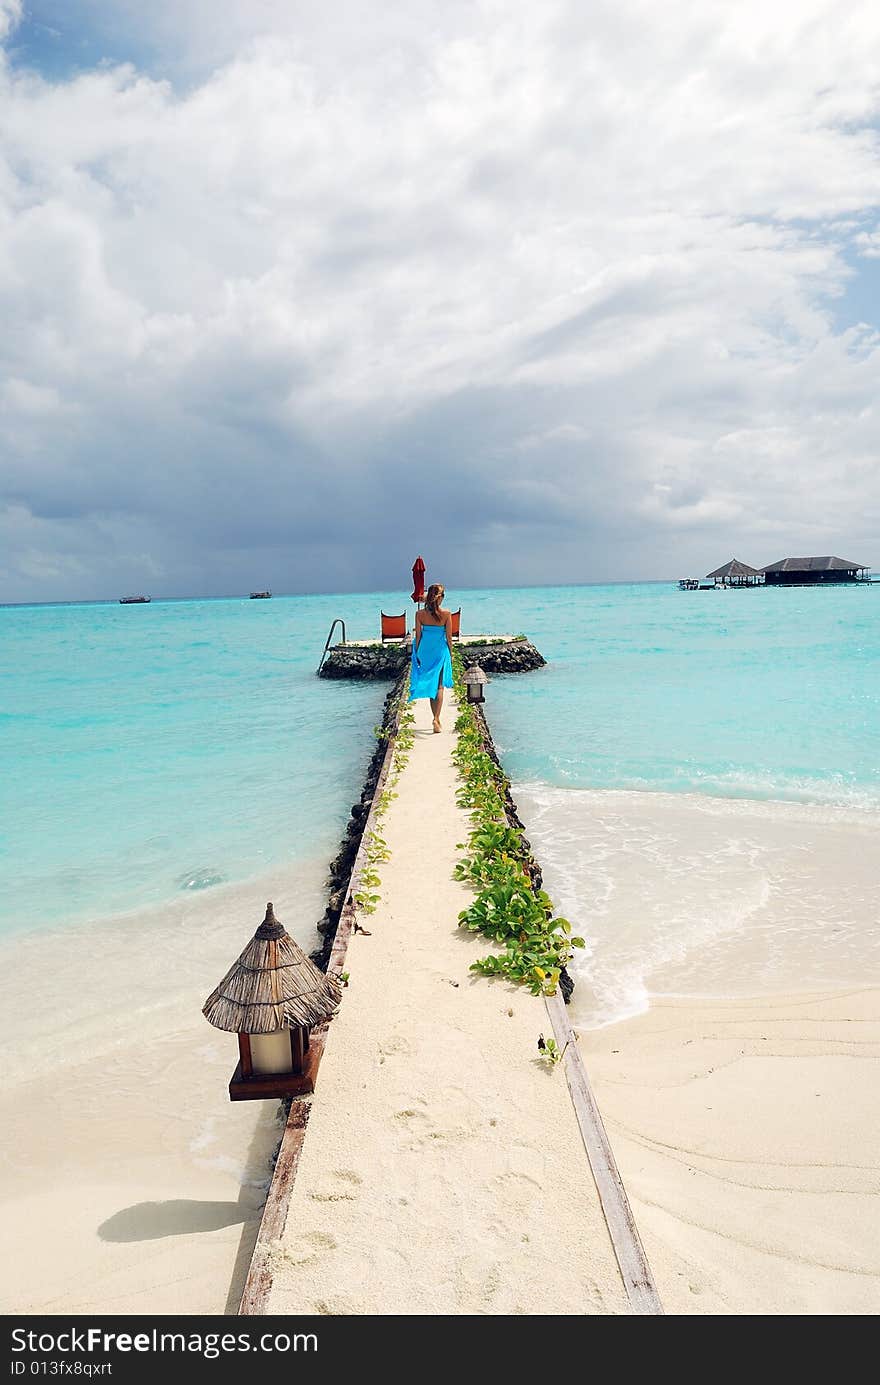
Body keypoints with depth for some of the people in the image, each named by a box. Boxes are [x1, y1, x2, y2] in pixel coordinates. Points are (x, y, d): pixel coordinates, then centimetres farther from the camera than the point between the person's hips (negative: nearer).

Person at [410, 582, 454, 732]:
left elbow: (418, 636, -1)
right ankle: (436, 719, -8)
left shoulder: (420, 614, -6)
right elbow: (449, 637, -5)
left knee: (431, 684, 14)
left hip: (425, 651, 2)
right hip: (441, 652, -2)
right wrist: (451, 654, 8)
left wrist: (417, 655, 9)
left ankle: (436, 717, 20)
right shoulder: (446, 614, -10)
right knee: (439, 686, 5)